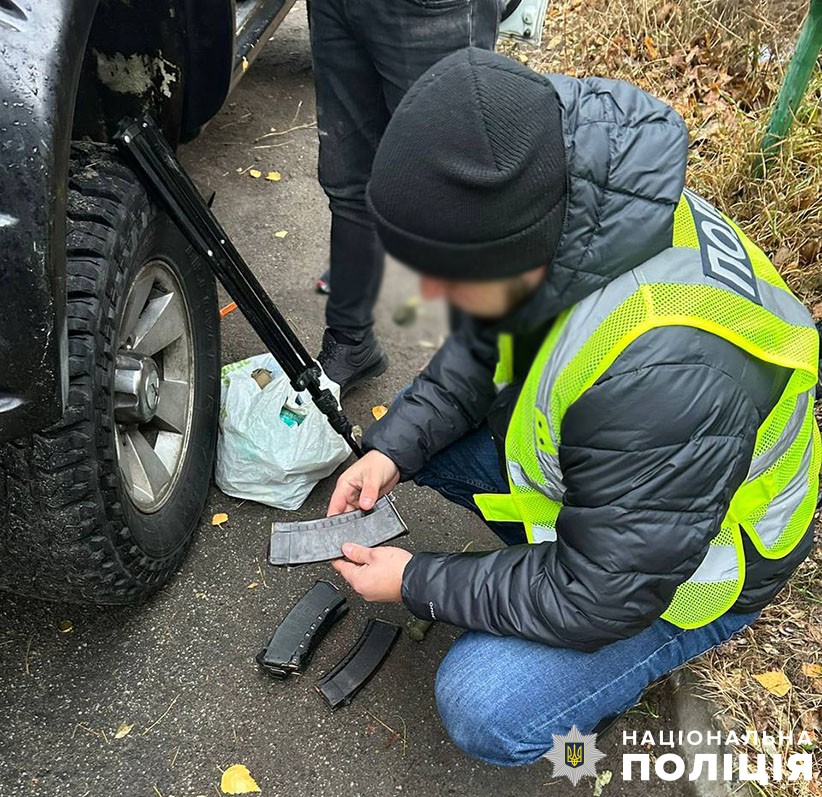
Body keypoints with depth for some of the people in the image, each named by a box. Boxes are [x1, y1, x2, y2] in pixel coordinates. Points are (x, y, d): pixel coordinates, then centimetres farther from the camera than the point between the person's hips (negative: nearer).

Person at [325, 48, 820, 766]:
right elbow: (480, 350, 1)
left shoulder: (665, 373, -43)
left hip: (686, 565, -7)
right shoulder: (544, 210, -19)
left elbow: (597, 598, -29)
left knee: (484, 709, -20)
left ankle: (611, 674, 11)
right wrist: (392, 447, -11)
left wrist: (415, 584, -19)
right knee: (413, 436, -1)